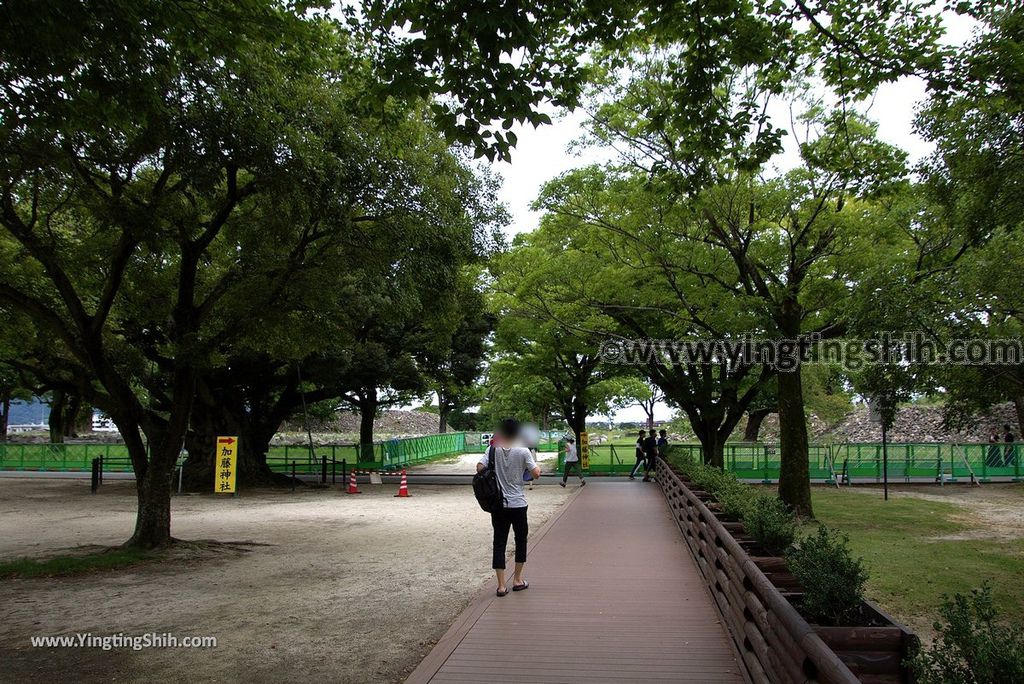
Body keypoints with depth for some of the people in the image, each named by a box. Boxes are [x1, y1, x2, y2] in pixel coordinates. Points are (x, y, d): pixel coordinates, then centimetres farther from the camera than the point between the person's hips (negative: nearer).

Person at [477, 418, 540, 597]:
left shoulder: (493, 450, -4)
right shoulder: (523, 451, -10)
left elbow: (479, 468, -10)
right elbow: (536, 473, -9)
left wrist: (493, 469, 8)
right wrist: (538, 467, 13)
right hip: (518, 504, -1)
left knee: (499, 543, 5)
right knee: (521, 540, 17)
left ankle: (501, 585, 4)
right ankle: (517, 580, 23)